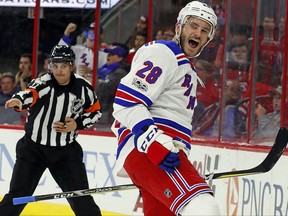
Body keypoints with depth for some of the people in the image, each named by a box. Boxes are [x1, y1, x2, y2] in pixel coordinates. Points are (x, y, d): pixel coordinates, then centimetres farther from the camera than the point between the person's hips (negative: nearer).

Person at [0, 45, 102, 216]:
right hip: (33, 148, -1)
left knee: (82, 200, -1)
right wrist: (18, 100, -61)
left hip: (66, 150, 2)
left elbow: (95, 112, 8)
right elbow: (30, 94, -38)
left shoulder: (83, 88, -7)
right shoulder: (44, 83, -17)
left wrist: (77, 124, -10)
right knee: (17, 197, -4)